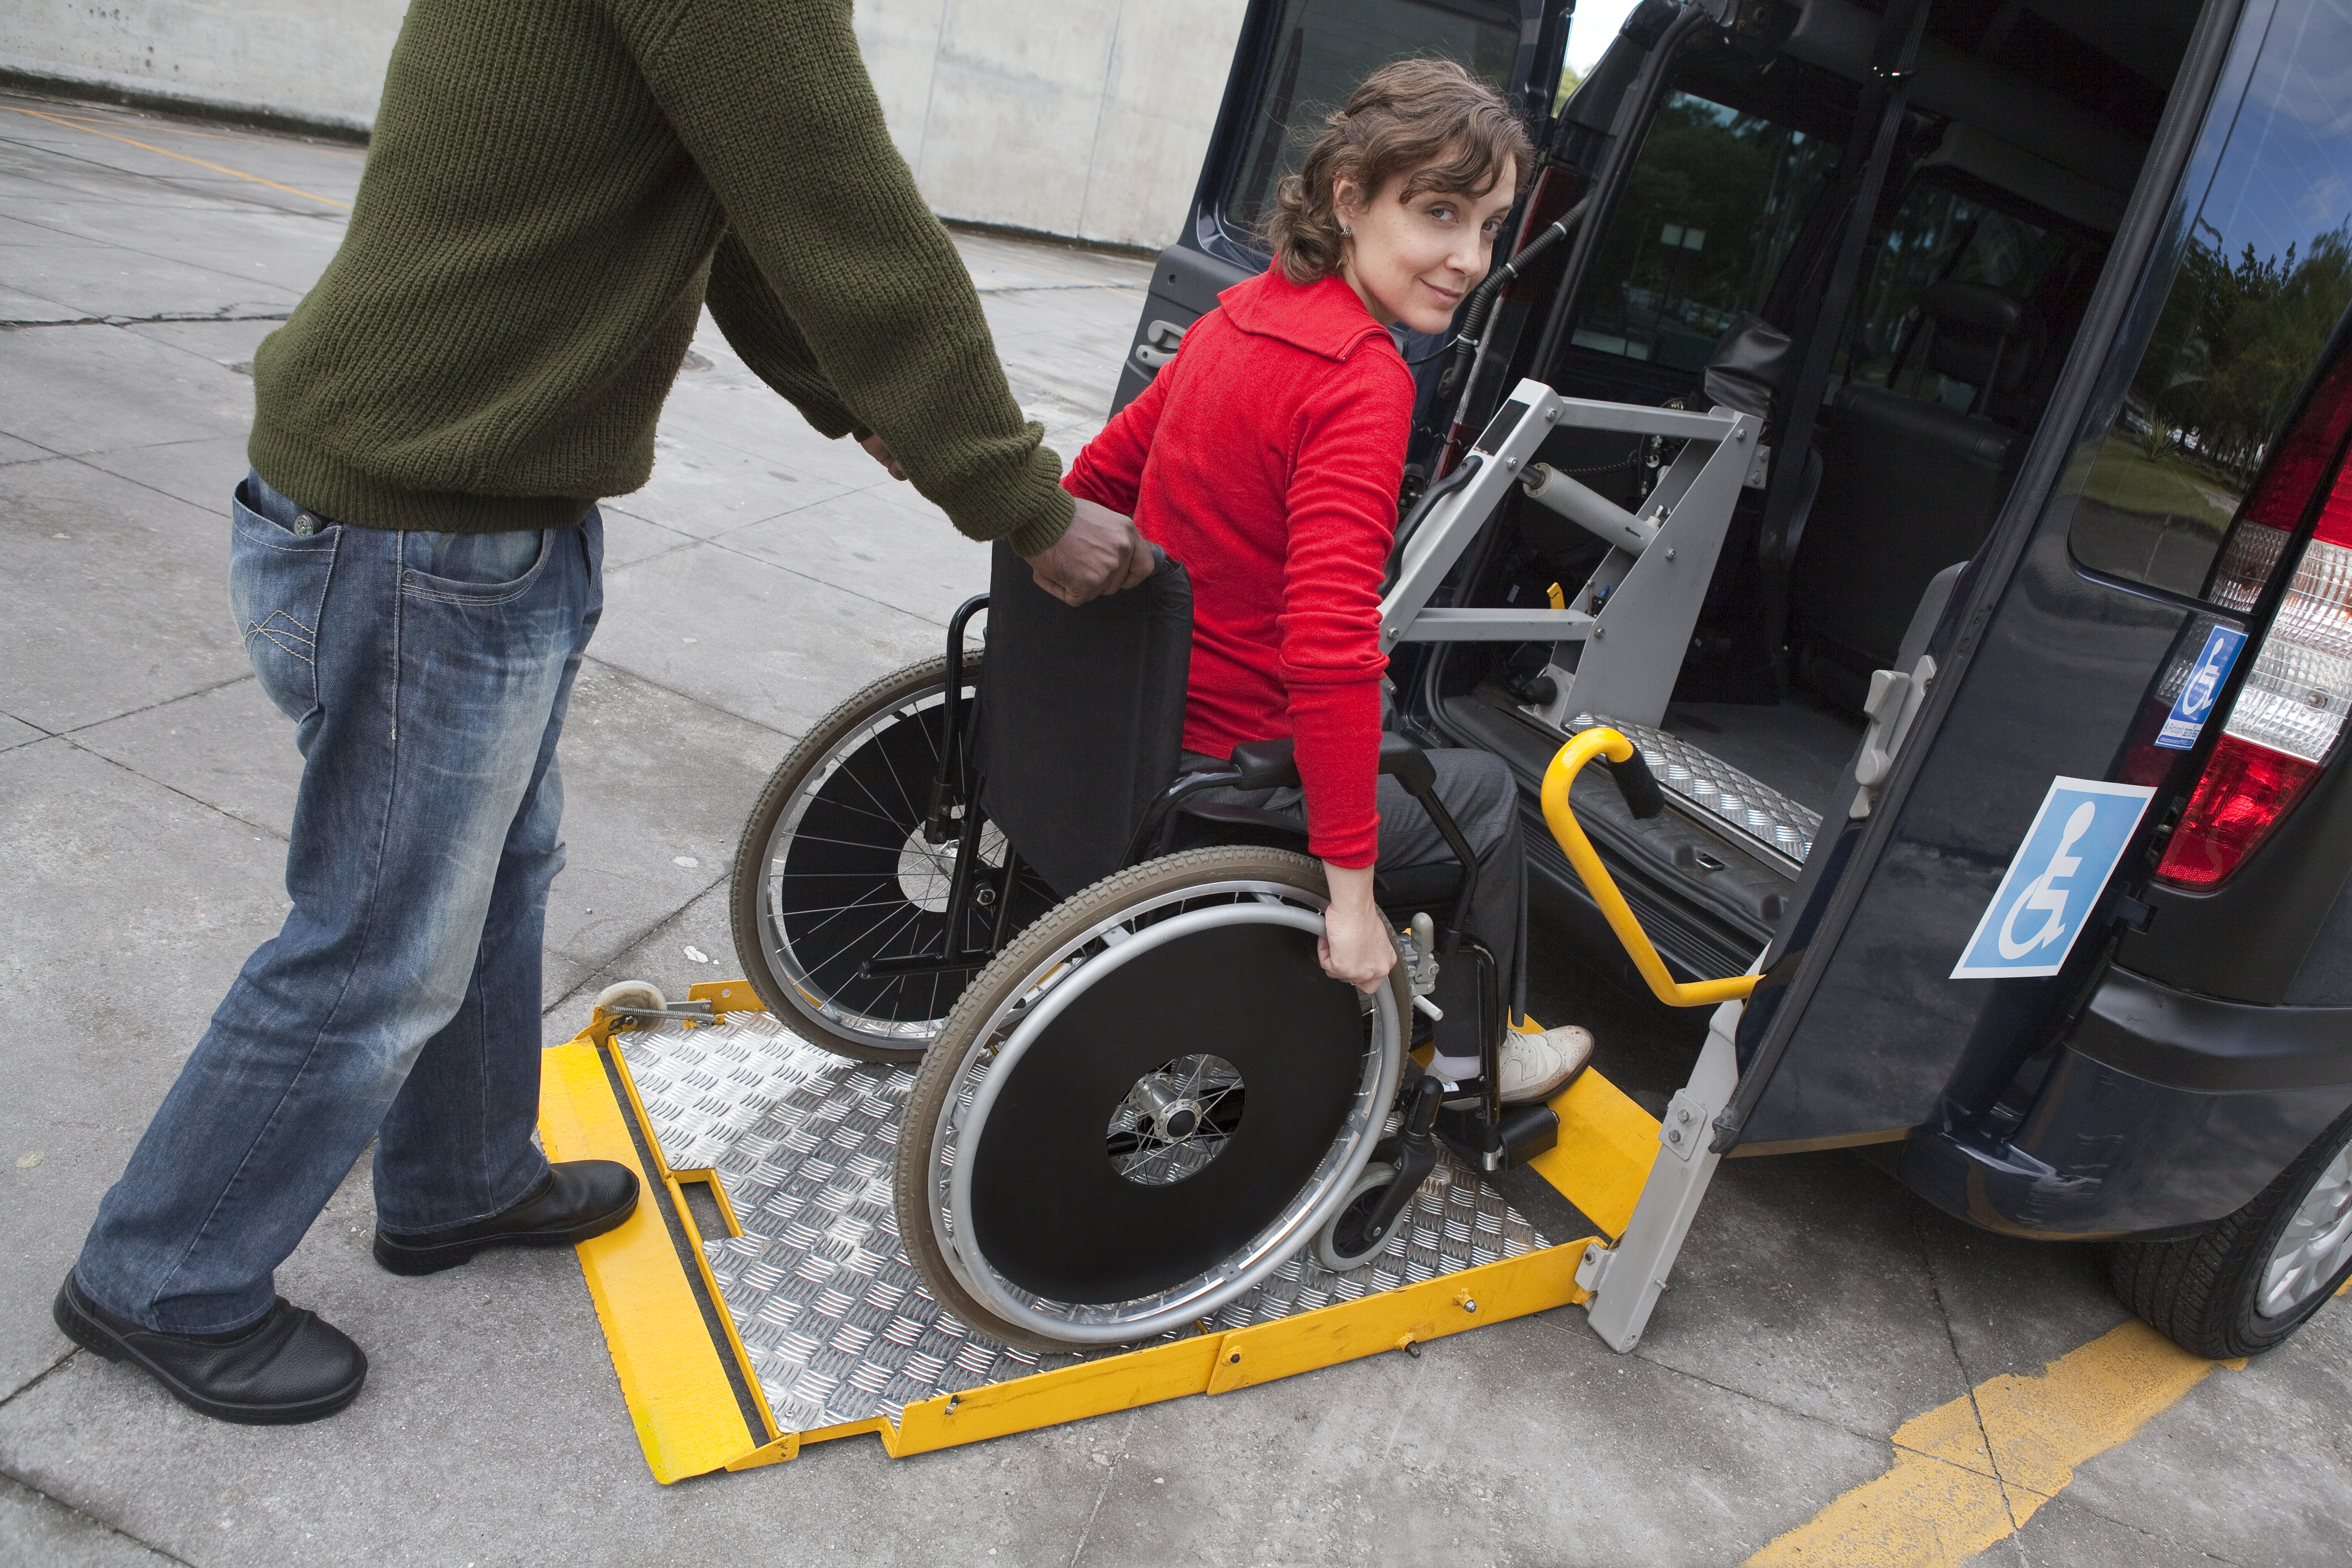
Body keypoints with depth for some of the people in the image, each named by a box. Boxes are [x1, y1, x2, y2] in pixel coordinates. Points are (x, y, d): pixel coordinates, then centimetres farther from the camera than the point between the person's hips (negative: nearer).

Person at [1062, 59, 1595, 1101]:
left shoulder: (1244, 314, 1)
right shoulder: (1364, 379, -23)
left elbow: (1097, 479, 11)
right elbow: (1331, 647, -31)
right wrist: (1351, 890, -25)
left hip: (1129, 717, 8)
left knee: (1394, 728, 34)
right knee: (1483, 794, 17)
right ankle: (1472, 1060, 38)